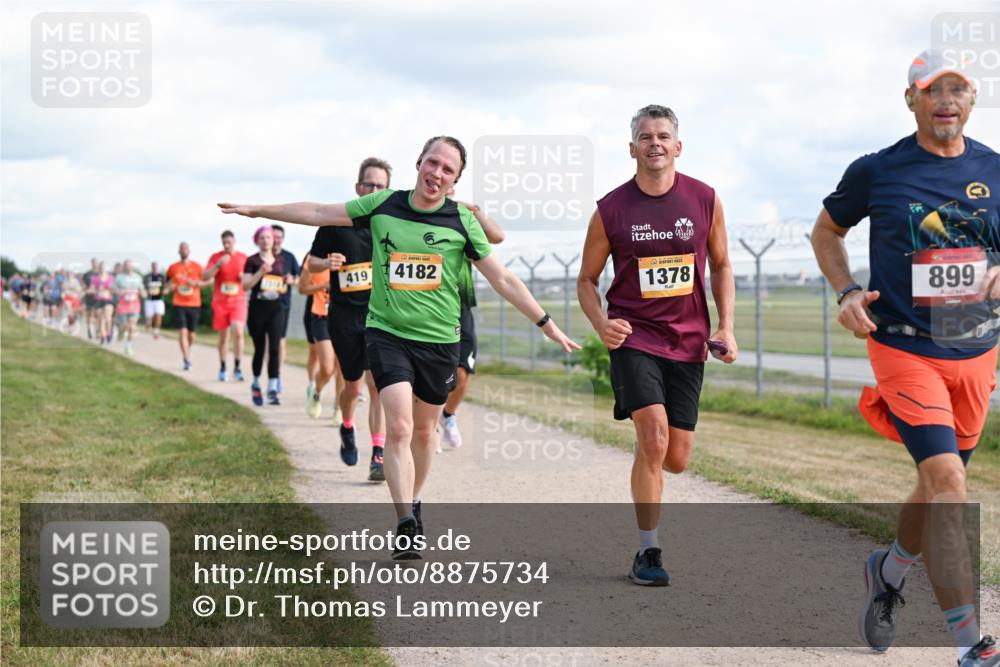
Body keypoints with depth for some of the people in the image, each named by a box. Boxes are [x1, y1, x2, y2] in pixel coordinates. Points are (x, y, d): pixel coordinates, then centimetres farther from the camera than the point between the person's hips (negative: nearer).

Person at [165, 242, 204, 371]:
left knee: (191, 333, 7)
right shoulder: (173, 268, 6)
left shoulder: (197, 267, 2)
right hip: (179, 304, -1)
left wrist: (195, 283, -13)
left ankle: (187, 352, 38)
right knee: (183, 331, -14)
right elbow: (169, 283, 18)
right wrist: (167, 289, -3)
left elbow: (206, 281, 3)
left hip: (194, 304, 1)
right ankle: (187, 360, -15)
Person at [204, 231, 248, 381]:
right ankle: (222, 368, 21)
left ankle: (237, 368, -11)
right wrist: (218, 265, -19)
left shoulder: (243, 258, 5)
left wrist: (244, 277, -8)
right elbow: (205, 277, -7)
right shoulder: (216, 257, 2)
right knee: (223, 336, 7)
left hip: (238, 301, -1)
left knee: (238, 331, -19)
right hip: (220, 302, 1)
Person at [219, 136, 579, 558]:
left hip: (439, 338, 1)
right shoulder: (383, 206, -1)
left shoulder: (462, 220, -3)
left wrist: (547, 325, 1)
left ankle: (413, 502, 36)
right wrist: (255, 210, 11)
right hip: (387, 333, -1)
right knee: (398, 427, -15)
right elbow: (318, 213, 8)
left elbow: (502, 278, 2)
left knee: (423, 429, 12)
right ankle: (406, 524, -16)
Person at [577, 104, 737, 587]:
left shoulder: (705, 200, 1)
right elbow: (587, 279, 5)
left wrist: (726, 327, 2)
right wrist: (601, 324, -13)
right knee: (654, 436, -20)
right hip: (634, 335, -3)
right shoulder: (611, 210, -4)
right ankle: (648, 552, -7)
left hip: (688, 341, 3)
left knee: (677, 458, 3)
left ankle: (646, 464, 42)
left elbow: (721, 266, 13)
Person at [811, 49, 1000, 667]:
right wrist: (847, 292, -4)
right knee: (948, 482, -18)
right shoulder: (877, 171, -4)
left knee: (940, 480, 17)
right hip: (905, 350, -4)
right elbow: (827, 230, 12)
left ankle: (890, 571, 47)